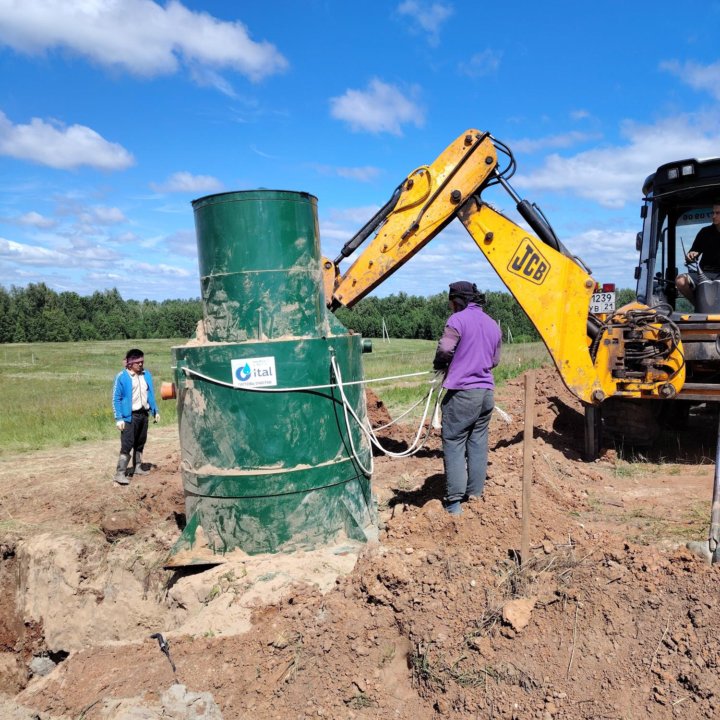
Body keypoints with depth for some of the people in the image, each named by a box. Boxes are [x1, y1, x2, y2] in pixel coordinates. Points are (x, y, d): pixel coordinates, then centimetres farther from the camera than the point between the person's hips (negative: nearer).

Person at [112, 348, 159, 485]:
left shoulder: (146, 375, 6)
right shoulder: (122, 377, -11)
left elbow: (151, 394, 15)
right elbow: (116, 399, -10)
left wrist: (155, 411, 13)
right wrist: (119, 418, -15)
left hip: (143, 414, 6)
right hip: (130, 416, -6)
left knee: (140, 443, 16)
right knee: (127, 445, -10)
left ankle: (137, 467, 29)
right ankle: (120, 473, -9)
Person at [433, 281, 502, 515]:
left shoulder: (458, 320, -9)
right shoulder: (492, 324, 14)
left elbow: (444, 350, -19)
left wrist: (439, 365, 1)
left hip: (462, 392, -7)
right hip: (486, 391, 7)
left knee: (453, 444, -1)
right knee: (478, 443, 13)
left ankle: (454, 500, -2)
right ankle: (475, 492, 19)